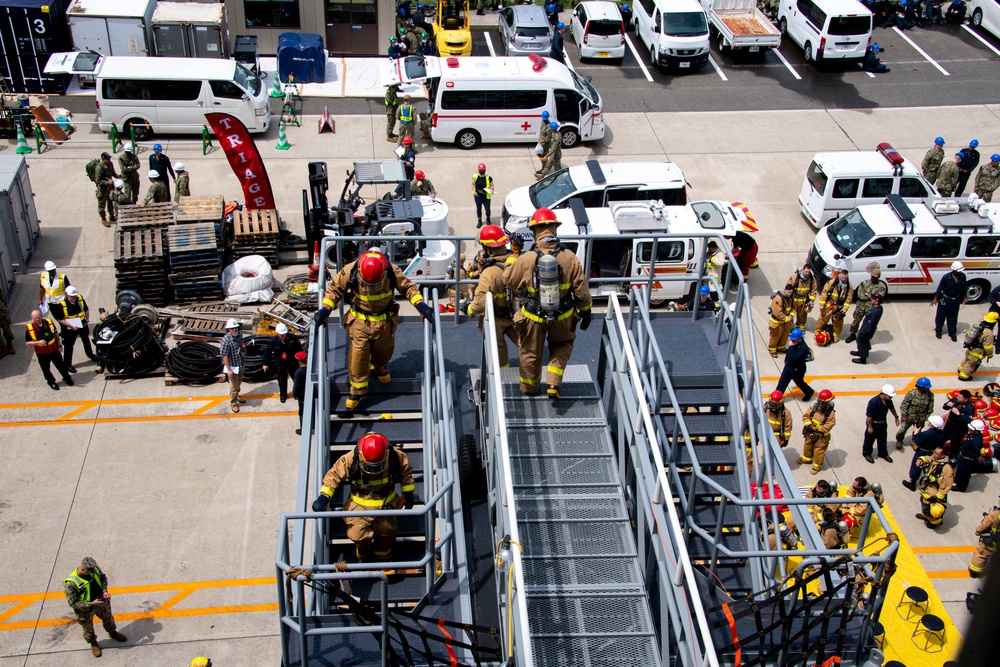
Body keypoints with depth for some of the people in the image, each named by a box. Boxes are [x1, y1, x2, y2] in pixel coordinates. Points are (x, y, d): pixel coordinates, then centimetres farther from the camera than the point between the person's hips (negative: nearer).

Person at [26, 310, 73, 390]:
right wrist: (38, 342, -29)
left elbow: (56, 335, 4)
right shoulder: (29, 328, -17)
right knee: (45, 369, 14)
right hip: (42, 353, -1)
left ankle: (67, 378, 41)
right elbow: (27, 343, -12)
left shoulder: (49, 323, -10)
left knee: (60, 365, 17)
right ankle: (51, 382, 39)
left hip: (54, 350, 1)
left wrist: (59, 345, 3)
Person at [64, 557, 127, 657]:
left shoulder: (94, 569, -20)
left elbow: (103, 577, 1)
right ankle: (93, 643, 52)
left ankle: (112, 633, 59)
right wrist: (91, 604, -32)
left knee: (108, 618, 28)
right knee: (88, 629, 21)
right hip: (85, 610, -5)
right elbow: (73, 603, -28)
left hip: (101, 601, 5)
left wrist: (104, 591, -14)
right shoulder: (71, 583, -36)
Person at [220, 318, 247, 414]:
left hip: (241, 365, 7)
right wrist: (229, 370, -23)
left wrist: (244, 362, 16)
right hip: (232, 366, -7)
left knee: (239, 382, 28)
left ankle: (236, 396, 52)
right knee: (234, 386, 6)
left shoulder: (239, 335, -6)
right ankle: (233, 403, 24)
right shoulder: (226, 340, -27)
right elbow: (224, 355, -24)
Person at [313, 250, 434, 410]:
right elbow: (334, 289, -9)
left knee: (384, 349, 19)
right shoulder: (349, 272, -25)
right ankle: (357, 389, 14)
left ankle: (379, 367, 55)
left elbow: (408, 287, -8)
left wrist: (420, 304, -20)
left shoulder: (392, 272, -24)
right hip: (359, 319, -1)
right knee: (358, 353, -5)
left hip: (385, 320, 2)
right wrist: (325, 309, -19)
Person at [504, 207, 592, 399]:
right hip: (563, 316, 1)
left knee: (530, 352, 22)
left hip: (533, 317, -1)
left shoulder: (526, 259, -21)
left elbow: (509, 279, -4)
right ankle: (553, 384, 17)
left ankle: (529, 389, 40)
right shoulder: (569, 258, -17)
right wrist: (585, 311, 6)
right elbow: (581, 288, -8)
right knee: (562, 346, 29)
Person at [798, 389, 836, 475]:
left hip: (821, 435, -5)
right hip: (810, 433, 5)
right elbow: (806, 415, -7)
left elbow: (828, 426, -27)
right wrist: (808, 425, -21)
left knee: (818, 449, 7)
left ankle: (817, 465, 28)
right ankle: (807, 458, 52)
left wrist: (816, 429, -27)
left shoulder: (831, 413, -26)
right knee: (808, 445, 25)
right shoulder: (814, 407, -15)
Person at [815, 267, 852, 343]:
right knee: (822, 320, 4)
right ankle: (818, 333, 21)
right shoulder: (831, 283, -15)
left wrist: (845, 308, -9)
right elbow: (824, 293, -12)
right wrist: (822, 304, -13)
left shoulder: (849, 287, -5)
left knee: (838, 322, 13)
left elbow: (849, 299, -1)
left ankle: (836, 335, 31)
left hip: (839, 308, 3)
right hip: (828, 306, -3)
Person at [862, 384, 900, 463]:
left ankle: (883, 453, 43)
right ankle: (866, 453, 36)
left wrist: (896, 417, 19)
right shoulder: (874, 402, -34)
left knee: (883, 439, 22)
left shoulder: (888, 400, -11)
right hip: (873, 424, -7)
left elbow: (891, 407, 13)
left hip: (883, 423, 7)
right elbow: (869, 415, -26)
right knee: (870, 439, 14)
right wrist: (869, 427, -20)